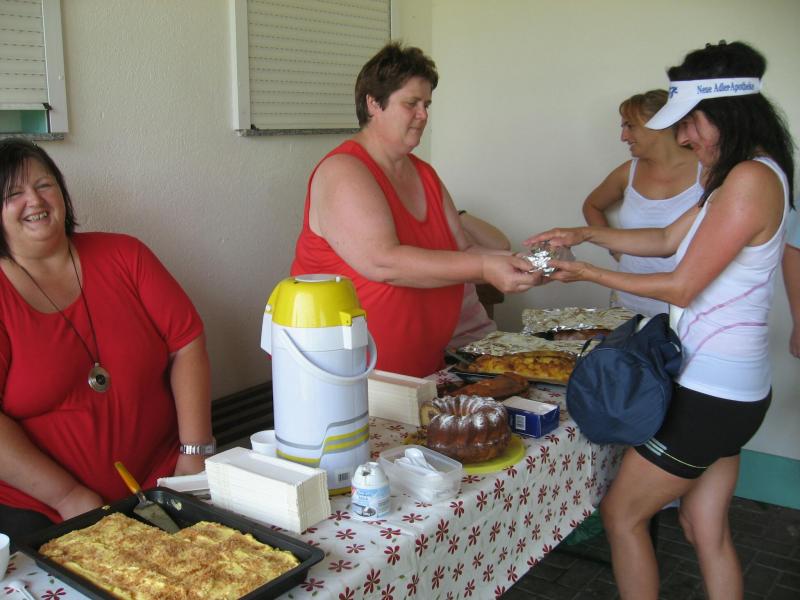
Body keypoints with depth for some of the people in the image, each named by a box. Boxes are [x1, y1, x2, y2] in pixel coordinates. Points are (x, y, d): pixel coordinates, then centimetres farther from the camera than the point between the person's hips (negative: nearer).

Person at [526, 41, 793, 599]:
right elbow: (670, 239, 20)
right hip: (730, 386, 10)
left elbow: (682, 287, -18)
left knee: (622, 513, 5)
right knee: (708, 530, 18)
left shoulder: (751, 179, -20)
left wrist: (589, 273, -9)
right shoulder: (741, 175, 11)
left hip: (710, 392, -10)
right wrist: (586, 234, 13)